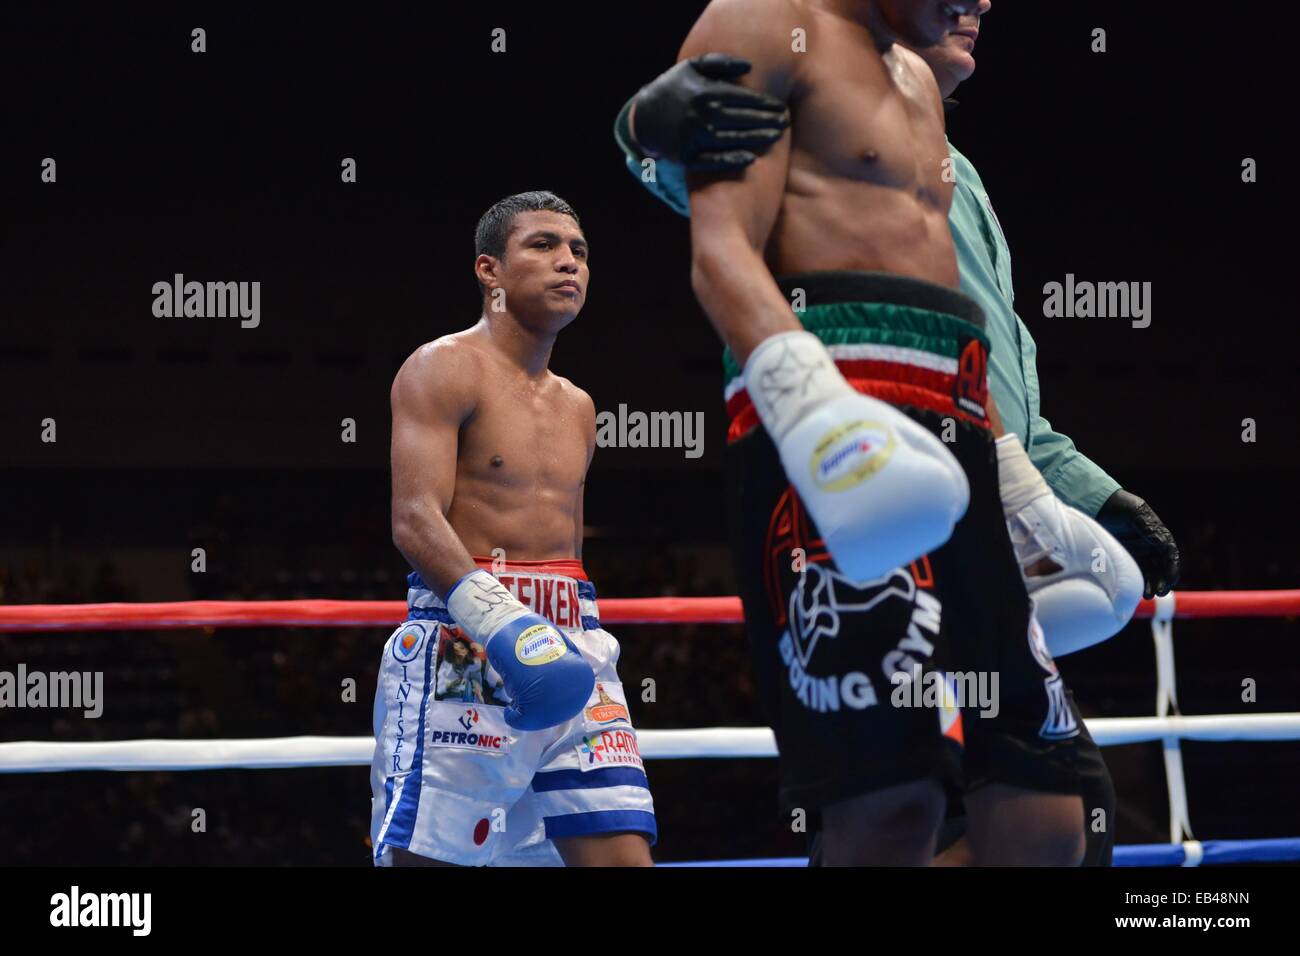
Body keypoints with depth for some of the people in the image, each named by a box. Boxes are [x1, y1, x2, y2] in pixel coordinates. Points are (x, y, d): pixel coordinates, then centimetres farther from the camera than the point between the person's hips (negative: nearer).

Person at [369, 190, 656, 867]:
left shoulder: (577, 407, 21)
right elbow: (414, 520, -14)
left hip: (567, 659, 7)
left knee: (624, 852, -6)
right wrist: (499, 620, -27)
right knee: (427, 858, -8)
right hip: (458, 641, -7)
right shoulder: (445, 369, -2)